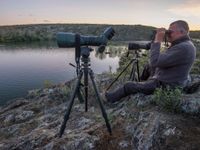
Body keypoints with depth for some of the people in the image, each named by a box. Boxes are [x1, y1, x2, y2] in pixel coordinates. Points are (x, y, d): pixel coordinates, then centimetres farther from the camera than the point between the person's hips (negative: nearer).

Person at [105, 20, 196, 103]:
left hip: (165, 88, -10)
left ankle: (109, 98, 23)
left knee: (128, 86, -1)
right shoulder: (180, 45, 10)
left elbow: (154, 63, -30)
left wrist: (157, 41, -21)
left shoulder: (184, 47, -24)